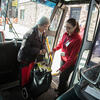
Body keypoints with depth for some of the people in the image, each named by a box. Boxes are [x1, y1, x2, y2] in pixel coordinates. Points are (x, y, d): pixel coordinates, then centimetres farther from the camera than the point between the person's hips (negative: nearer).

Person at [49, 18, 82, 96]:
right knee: (61, 76, 23)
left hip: (70, 63, -6)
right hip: (63, 59, 6)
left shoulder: (77, 39, -27)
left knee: (63, 79, 9)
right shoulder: (65, 34, -7)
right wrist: (54, 50, 4)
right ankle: (59, 89, 50)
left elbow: (72, 58, -28)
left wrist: (62, 69, -29)